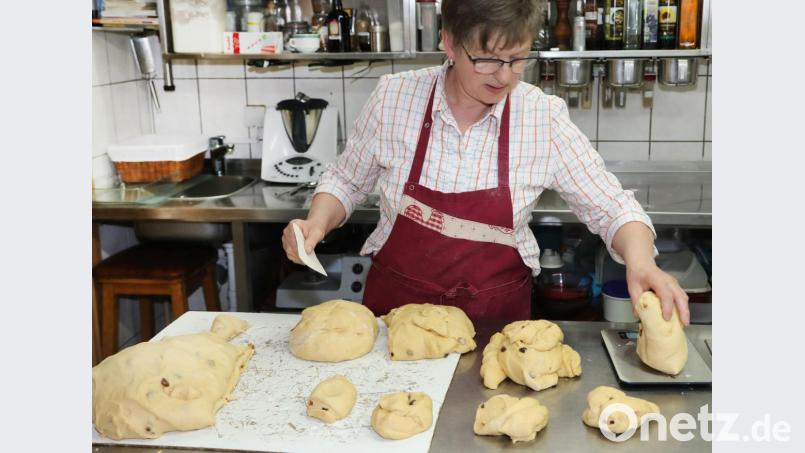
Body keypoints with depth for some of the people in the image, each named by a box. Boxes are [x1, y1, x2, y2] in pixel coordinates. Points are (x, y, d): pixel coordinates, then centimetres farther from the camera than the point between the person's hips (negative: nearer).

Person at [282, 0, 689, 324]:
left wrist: (641, 264, -24)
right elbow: (346, 181, 4)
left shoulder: (544, 118, -12)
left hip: (498, 316, 0)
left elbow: (611, 208, -6)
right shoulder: (393, 98, -11)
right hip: (397, 305, 0)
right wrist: (318, 223, -15)